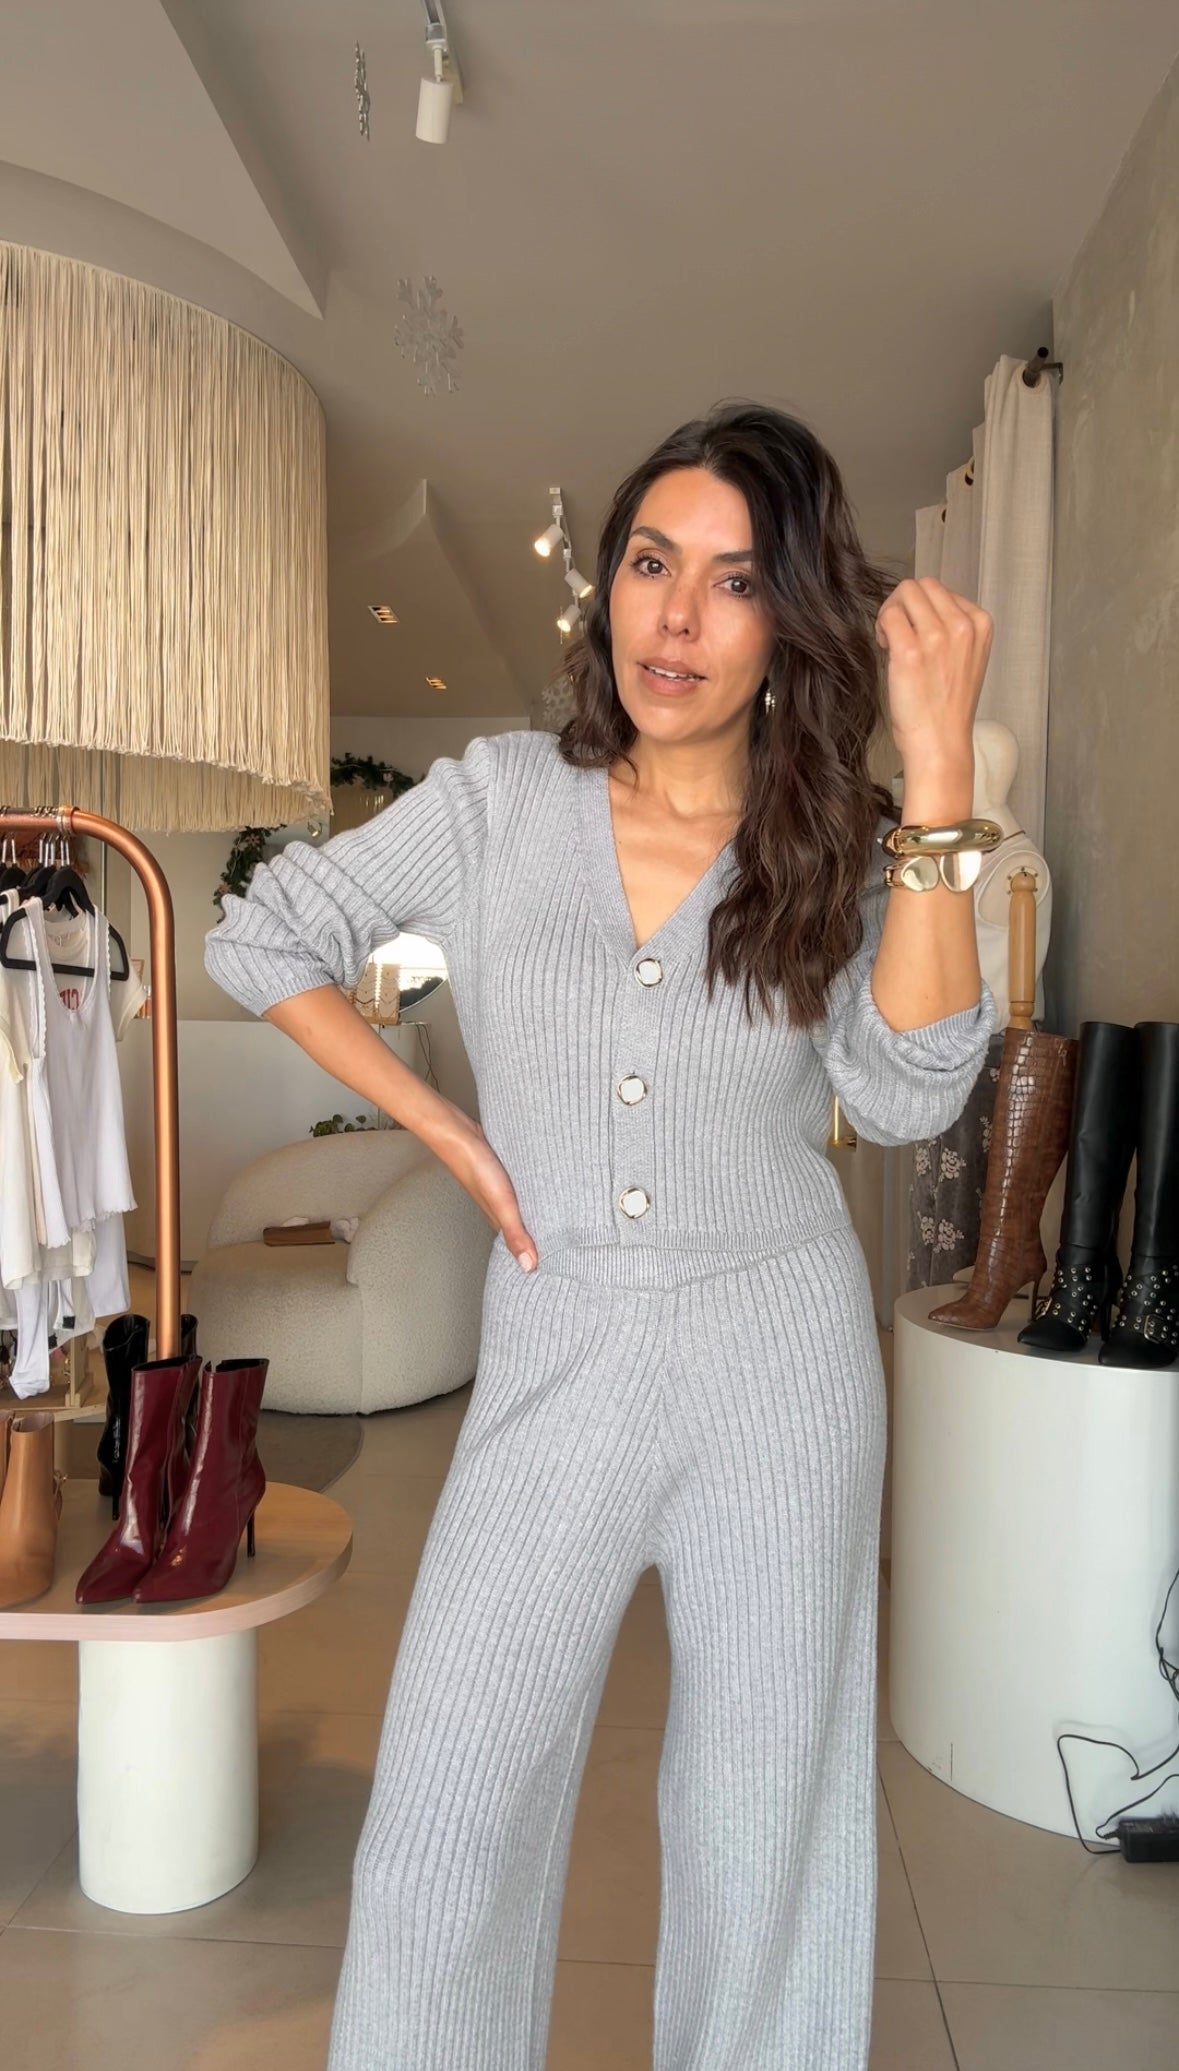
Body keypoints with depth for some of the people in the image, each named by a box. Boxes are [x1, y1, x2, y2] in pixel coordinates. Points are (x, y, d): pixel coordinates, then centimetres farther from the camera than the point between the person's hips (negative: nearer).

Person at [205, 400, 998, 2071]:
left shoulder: (832, 845, -1)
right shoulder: (496, 801, -3)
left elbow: (908, 1092, -18)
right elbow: (261, 943, 6)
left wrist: (937, 769, -22)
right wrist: (449, 1133, -1)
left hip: (782, 1372, 1)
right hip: (554, 1366, 0)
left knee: (768, 1823, 13)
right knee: (447, 1822, 6)